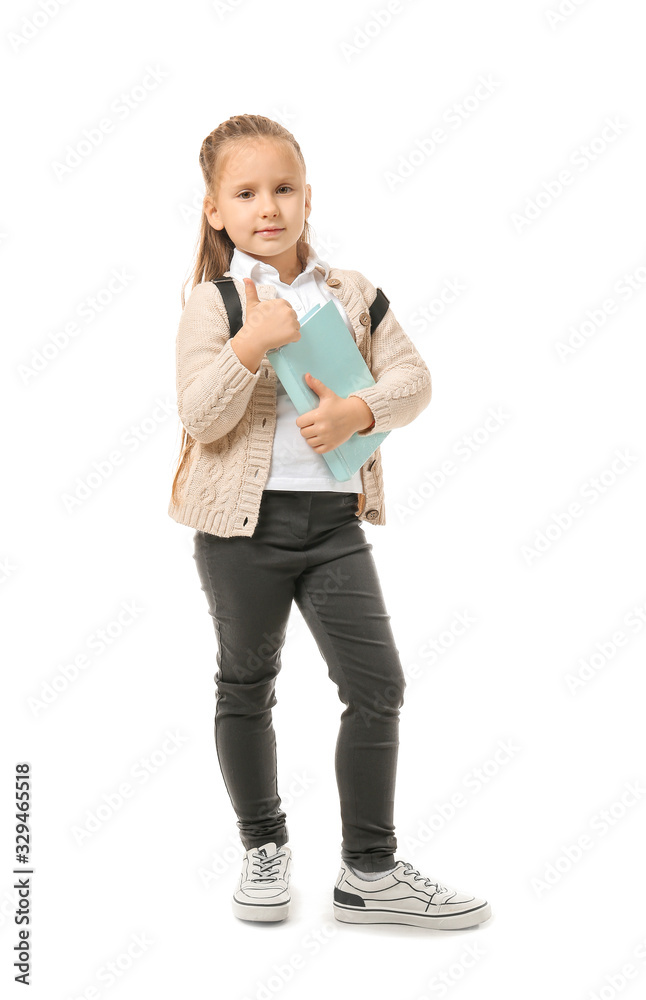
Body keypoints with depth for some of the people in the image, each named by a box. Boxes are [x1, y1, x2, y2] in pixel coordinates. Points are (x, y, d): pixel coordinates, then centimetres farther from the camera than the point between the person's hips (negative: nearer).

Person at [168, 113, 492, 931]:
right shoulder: (211, 303, -4)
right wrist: (250, 343, -25)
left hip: (334, 518, 3)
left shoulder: (351, 293, 7)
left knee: (377, 685, 1)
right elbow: (199, 419, -13)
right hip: (243, 521, -2)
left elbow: (412, 376, 3)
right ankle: (263, 847, 33)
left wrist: (362, 410, -16)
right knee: (246, 687, 12)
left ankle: (369, 871, 16)